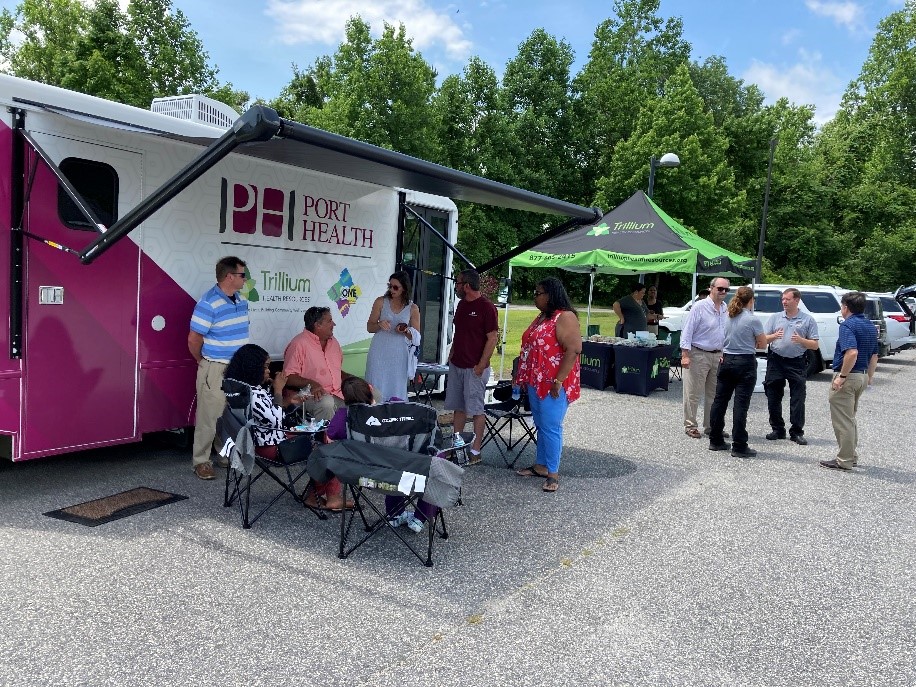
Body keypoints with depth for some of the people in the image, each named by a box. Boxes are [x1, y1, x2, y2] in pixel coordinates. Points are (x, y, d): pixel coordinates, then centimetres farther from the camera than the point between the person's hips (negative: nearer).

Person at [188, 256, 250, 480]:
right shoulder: (208, 303, -17)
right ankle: (201, 461, 12)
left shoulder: (241, 301, 8)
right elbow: (193, 339, -14)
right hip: (215, 370, -7)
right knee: (209, 417, 0)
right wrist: (204, 361, 0)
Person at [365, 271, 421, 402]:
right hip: (379, 352, 0)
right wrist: (379, 325, -15)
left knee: (396, 389, 2)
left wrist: (406, 331, -14)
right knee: (377, 387, 0)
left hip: (399, 354, 0)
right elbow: (369, 327, 6)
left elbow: (416, 336, 7)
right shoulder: (381, 302, 3)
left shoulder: (413, 308, 3)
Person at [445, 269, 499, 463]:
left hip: (474, 368, -8)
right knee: (458, 407, 13)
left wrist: (481, 365, -16)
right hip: (456, 365, 8)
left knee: (476, 410, -1)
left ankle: (475, 451, 5)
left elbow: (492, 338, -13)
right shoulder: (461, 305, 11)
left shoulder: (486, 307, -12)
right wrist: (451, 354, 14)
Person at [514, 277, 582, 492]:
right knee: (541, 426, 16)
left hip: (553, 386, -9)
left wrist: (558, 381, -23)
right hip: (536, 383, 9)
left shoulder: (565, 317, -14)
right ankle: (541, 466, 26)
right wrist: (522, 377, 19)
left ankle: (553, 473, 4)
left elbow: (574, 349, -21)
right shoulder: (541, 318, 16)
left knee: (550, 427, -5)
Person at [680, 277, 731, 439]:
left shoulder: (726, 309, 8)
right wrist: (685, 355, -17)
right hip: (698, 354, -7)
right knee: (693, 393, -1)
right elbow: (687, 331, -13)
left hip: (717, 355, 7)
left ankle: (711, 426, 23)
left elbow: (727, 333, 18)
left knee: (714, 394, 13)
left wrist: (723, 353, 13)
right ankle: (690, 425, 9)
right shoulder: (699, 307, -12)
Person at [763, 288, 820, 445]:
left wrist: (801, 340, -16)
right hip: (776, 361, 2)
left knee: (798, 400, -1)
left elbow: (815, 345, 2)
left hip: (797, 363, -2)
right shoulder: (775, 317, 9)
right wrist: (774, 336, -13)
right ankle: (778, 429, 18)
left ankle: (797, 432, 8)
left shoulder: (808, 320, 3)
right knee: (773, 398, 5)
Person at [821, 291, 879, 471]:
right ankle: (852, 456, 27)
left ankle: (844, 461, 4)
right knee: (850, 419, 21)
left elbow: (852, 352, -31)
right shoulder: (870, 326, 12)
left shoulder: (848, 325, -17)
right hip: (862, 376, 9)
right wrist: (868, 378, 24)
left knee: (842, 421, -1)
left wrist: (842, 376, -24)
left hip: (847, 377, -9)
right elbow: (874, 356, 18)